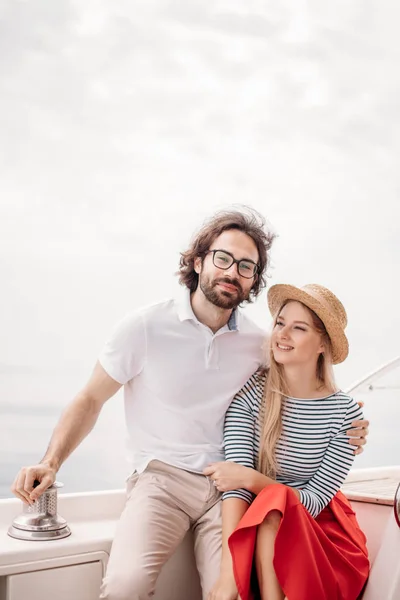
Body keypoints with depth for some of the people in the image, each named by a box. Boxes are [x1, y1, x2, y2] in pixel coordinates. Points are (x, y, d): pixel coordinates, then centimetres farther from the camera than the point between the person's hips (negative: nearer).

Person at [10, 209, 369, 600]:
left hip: (228, 484, 3)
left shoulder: (259, 344, 5)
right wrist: (51, 463, -9)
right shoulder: (146, 327, -5)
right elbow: (91, 399, 4)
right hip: (160, 477, -2)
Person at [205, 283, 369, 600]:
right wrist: (229, 573, -31)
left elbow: (315, 500, -12)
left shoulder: (346, 413, -13)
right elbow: (236, 480, -20)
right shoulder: (249, 392, -12)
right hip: (255, 521, 1)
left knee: (273, 504, -31)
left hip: (319, 526, 0)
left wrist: (250, 477, -27)